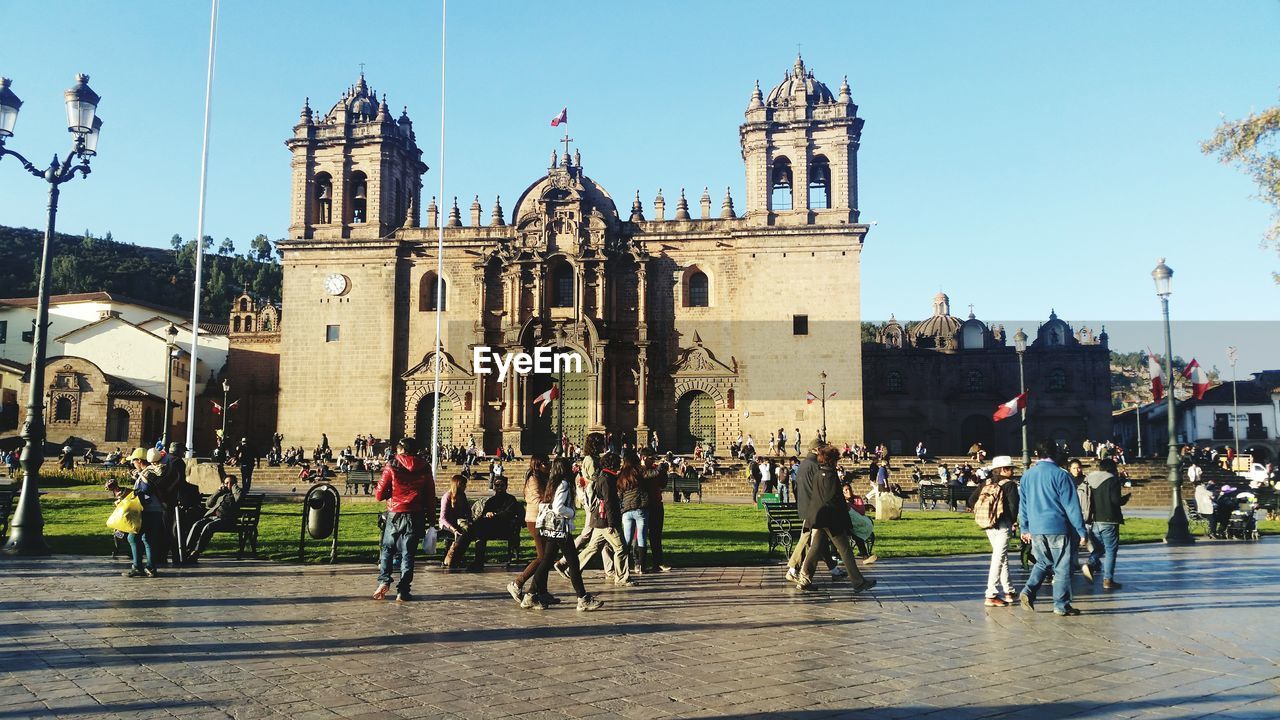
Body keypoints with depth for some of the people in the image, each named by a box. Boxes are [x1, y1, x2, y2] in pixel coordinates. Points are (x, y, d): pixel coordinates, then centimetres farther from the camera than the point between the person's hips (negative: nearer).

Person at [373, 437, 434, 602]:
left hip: (395, 514, -1)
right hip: (416, 516, 2)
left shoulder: (392, 466, -5)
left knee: (387, 548, 15)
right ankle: (403, 591, 3)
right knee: (408, 552, 5)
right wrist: (429, 514, 14)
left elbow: (379, 495, -5)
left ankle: (384, 581, -2)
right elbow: (431, 495, 4)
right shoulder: (425, 468, 2)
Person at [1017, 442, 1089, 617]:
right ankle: (1061, 605, 10)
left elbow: (1023, 504, 13)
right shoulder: (1060, 475, -9)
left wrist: (1025, 528, 21)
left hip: (1036, 530, 5)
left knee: (1043, 563, 19)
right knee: (1062, 568, 6)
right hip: (1058, 529, -5)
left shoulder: (1027, 475, 7)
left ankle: (1028, 591, 1)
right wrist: (1081, 530, -4)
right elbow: (1072, 505, -9)